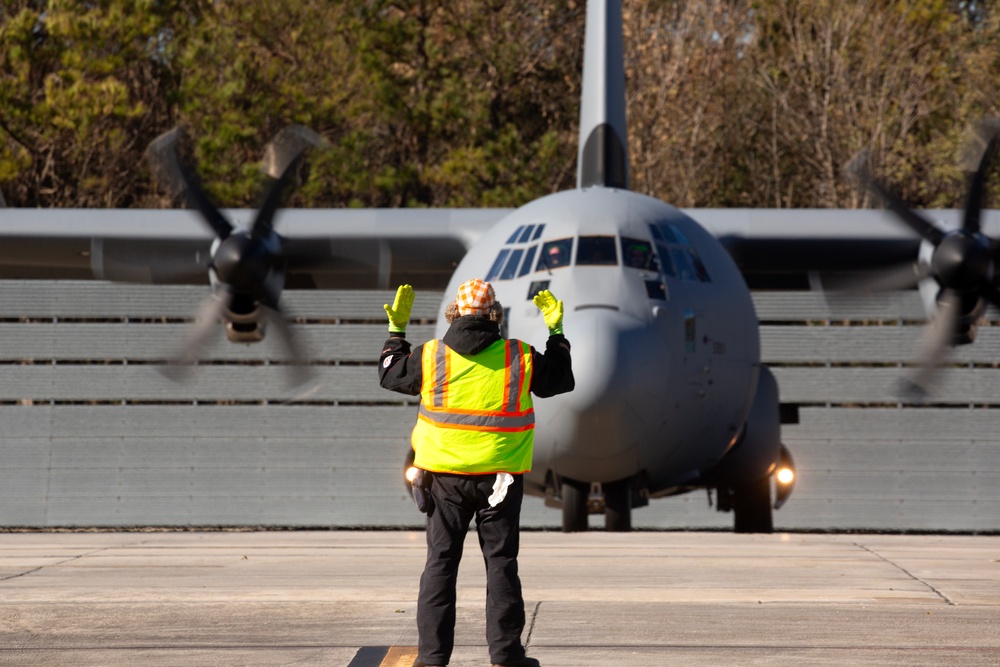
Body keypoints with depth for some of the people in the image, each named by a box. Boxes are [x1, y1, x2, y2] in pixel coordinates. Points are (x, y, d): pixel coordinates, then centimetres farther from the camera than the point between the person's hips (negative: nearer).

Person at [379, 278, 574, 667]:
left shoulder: (431, 357, -3)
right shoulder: (520, 358, -3)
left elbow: (390, 375, 12)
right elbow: (560, 381, 13)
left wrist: (396, 330, 22)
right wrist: (556, 334, 22)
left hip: (445, 477, 1)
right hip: (499, 475, 0)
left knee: (440, 563, 7)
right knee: (501, 563, 7)